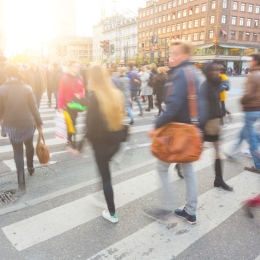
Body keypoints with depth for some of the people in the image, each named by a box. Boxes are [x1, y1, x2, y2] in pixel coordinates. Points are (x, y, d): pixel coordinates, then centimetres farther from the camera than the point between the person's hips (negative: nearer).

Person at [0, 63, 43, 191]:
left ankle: (21, 179, 1)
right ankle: (30, 167, 41)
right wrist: (39, 122, 3)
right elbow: (33, 107, -6)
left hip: (11, 124, 0)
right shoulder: (27, 88, -9)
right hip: (28, 123, 1)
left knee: (17, 151, 9)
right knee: (29, 145, 25)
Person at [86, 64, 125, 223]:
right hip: (115, 141, 6)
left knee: (106, 177, 6)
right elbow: (120, 117, 7)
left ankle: (112, 214, 16)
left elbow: (90, 123, -17)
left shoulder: (95, 97, -14)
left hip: (101, 142, -6)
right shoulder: (117, 94, 4)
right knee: (106, 173, 28)